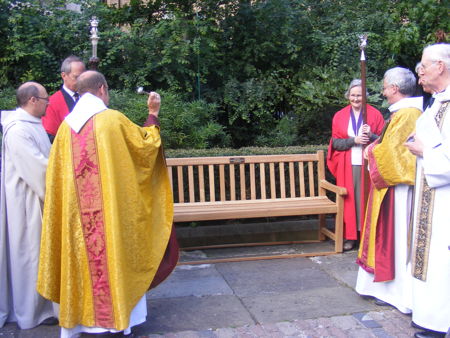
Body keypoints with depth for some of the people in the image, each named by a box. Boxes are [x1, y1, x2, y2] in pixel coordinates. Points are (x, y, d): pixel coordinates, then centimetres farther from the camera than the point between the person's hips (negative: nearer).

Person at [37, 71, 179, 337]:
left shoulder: (66, 126, 5)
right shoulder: (112, 119, -9)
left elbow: (57, 173, 10)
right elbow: (147, 144, -1)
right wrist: (153, 114, 10)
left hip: (76, 212, 4)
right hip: (109, 208, -4)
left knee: (80, 259, 13)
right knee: (112, 257, 8)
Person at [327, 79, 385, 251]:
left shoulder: (375, 114, 3)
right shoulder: (339, 116, 7)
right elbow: (335, 142, 2)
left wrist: (371, 136, -17)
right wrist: (354, 140, -14)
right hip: (347, 166, 1)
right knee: (348, 200, 1)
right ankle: (350, 236, 9)